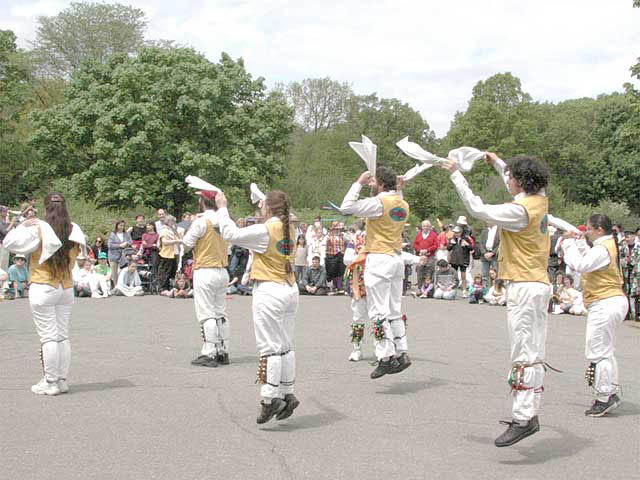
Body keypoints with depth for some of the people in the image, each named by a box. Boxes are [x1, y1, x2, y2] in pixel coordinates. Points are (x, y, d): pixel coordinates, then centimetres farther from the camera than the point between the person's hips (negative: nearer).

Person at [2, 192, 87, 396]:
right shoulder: (74, 231, 0)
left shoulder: (39, 230, -13)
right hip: (67, 288, 5)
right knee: (63, 336, 11)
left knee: (48, 337, -2)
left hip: (43, 289, -5)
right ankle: (63, 380, 15)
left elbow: (8, 242, -11)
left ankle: (51, 382, 1)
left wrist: (23, 226, 3)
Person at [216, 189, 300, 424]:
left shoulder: (265, 230, -15)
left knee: (269, 347, -5)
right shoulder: (289, 229, 7)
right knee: (285, 346, 14)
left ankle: (270, 399, -5)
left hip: (269, 291, -8)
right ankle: (287, 394, 18)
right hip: (290, 290, 8)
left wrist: (222, 208, -1)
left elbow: (231, 234, -12)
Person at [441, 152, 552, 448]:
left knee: (524, 355, -10)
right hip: (540, 285, 10)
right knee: (533, 354, 11)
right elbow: (520, 185, 31)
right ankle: (529, 413, 16)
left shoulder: (520, 210, -18)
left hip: (524, 287, -9)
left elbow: (477, 209, -17)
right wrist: (497, 163, 42)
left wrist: (456, 174, -9)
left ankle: (523, 419, -11)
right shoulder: (540, 200, 8)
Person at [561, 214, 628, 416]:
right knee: (606, 351, 19)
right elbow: (590, 261, 23)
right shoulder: (609, 245, 13)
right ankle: (611, 393, 25)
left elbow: (580, 265, -28)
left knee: (598, 352, -5)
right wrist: (579, 241, 15)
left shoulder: (603, 249, -19)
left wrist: (569, 243, -16)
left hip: (605, 304, -11)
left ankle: (604, 398, -1)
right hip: (614, 301, 11)